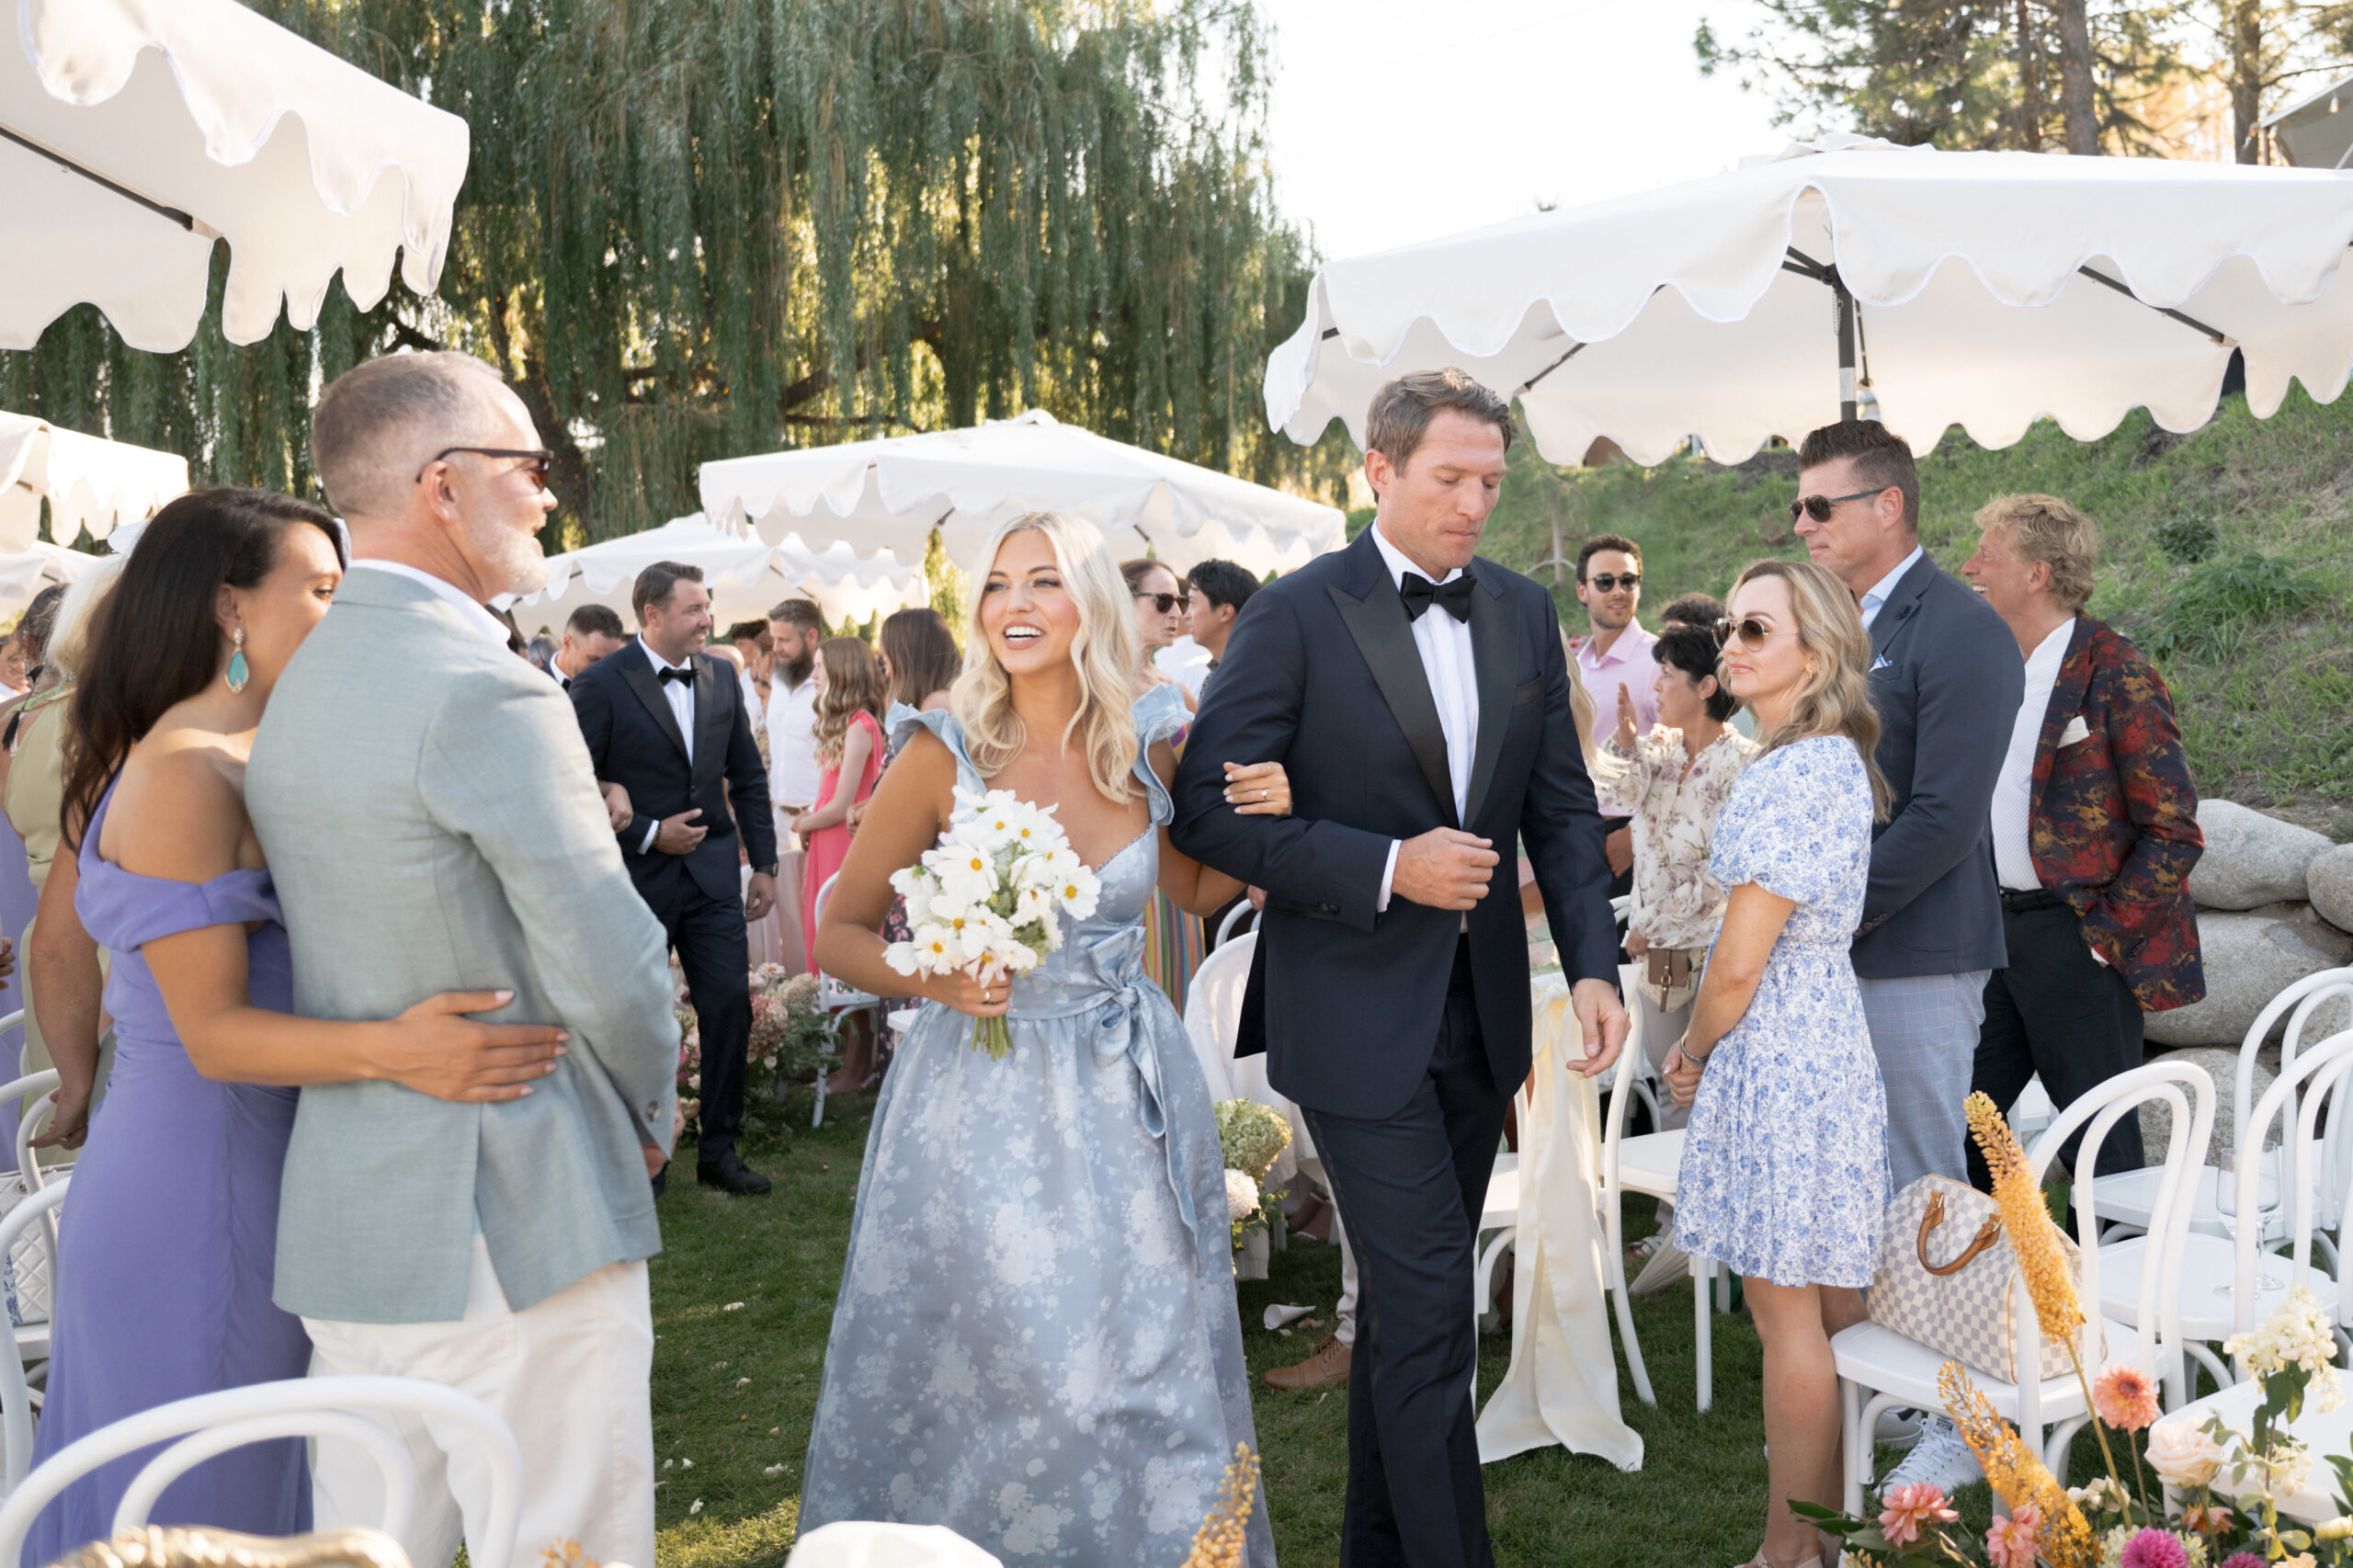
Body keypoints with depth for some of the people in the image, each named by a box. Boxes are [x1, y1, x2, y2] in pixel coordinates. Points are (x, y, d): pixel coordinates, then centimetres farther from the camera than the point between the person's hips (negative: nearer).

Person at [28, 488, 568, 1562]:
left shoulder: (246, 766, 12)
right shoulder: (182, 776, -18)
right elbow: (214, 1030, -21)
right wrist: (392, 1050, -35)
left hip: (255, 1184, 9)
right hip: (197, 1200, -9)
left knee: (263, 1479, 17)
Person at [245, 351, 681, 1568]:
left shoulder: (294, 683, 10)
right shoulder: (486, 692, -18)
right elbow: (608, 965, -18)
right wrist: (652, 1111, -1)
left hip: (342, 1225, 9)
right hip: (516, 1220, -8)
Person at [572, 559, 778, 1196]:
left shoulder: (722, 677, 7)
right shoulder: (601, 684, -10)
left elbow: (748, 777, 12)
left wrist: (764, 864, 9)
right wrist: (648, 834, -14)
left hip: (713, 876, 4)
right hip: (637, 877, -4)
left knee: (730, 1006, 1)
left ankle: (719, 1150, 16)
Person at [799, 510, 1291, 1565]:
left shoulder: (1148, 747, -1)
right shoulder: (944, 754, -10)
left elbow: (1196, 890, 16)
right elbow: (841, 934, -2)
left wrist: (1256, 819, -2)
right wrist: (937, 983, -20)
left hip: (1128, 1100, 3)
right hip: (983, 1107, -3)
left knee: (1146, 1362, 11)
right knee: (991, 1368, 4)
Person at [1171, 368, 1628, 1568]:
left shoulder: (1524, 613, 7)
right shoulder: (1296, 615, -10)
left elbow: (1562, 804, 9)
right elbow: (1209, 806, -13)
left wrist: (1593, 965, -3)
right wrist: (1384, 870, -21)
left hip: (1482, 1013, 6)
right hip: (1359, 1014, -6)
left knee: (1407, 1295, 18)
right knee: (1428, 1303, -6)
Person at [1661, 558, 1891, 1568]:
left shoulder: (1785, 778, -21)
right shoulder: (1840, 761, 10)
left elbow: (1739, 965, -20)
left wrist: (1692, 1054, -2)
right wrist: (1708, 1048, 17)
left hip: (1774, 1056, -10)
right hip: (1827, 1034, 10)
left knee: (1786, 1310, 0)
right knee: (1828, 1291, 18)